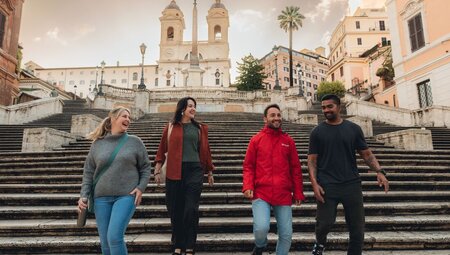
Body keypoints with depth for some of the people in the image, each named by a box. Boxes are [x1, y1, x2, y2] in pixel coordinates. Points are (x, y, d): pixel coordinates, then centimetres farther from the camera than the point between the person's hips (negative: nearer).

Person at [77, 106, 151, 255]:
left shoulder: (135, 142, 2)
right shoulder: (97, 144, 6)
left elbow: (145, 167, 4)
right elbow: (88, 172, 9)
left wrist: (141, 187, -7)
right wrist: (83, 195, 1)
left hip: (126, 196, -3)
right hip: (101, 198, 3)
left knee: (114, 237, -14)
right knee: (105, 242, 9)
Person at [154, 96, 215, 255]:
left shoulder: (199, 128, 11)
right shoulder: (171, 127, 7)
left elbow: (205, 150, 14)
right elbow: (162, 150, 7)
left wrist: (210, 172, 15)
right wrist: (157, 171, 2)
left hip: (194, 171, 0)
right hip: (174, 171, 0)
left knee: (191, 210, -3)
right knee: (175, 210, 7)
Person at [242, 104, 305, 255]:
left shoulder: (288, 141, 8)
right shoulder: (256, 139, 3)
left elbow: (296, 169, 10)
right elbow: (248, 166, 4)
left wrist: (298, 193, 7)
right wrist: (247, 186, -11)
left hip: (283, 195, 3)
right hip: (261, 193, -2)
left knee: (286, 235, 6)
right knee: (261, 228, -18)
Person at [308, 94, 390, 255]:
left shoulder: (354, 129, 7)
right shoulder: (317, 132, 3)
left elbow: (367, 154, 9)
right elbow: (312, 160, 1)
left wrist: (379, 171, -8)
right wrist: (314, 183, -12)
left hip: (352, 184, 2)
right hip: (326, 186, -2)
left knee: (357, 227, 7)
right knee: (325, 223, -5)